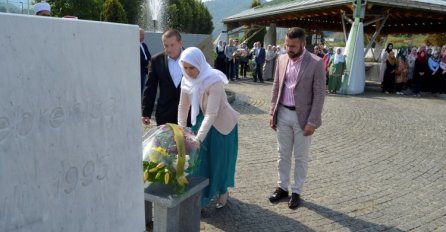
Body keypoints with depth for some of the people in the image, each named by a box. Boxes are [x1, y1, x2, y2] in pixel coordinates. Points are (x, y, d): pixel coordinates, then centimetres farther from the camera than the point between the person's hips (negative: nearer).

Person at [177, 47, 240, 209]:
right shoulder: (186, 80, -10)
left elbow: (211, 113, -32)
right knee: (199, 160, 8)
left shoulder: (214, 80, -29)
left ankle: (222, 192, 34)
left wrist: (198, 138, -34)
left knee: (220, 160, 9)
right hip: (200, 122, 5)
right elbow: (183, 106, 1)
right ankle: (200, 195, 25)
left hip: (221, 124, -5)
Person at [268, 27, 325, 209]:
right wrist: (272, 112, 6)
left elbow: (319, 95, -12)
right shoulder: (281, 59, 3)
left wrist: (312, 121, -15)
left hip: (302, 116, -4)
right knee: (283, 155, 14)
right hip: (283, 114, 4)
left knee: (300, 157, 9)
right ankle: (282, 187, 30)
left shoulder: (316, 63, -12)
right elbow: (276, 88, 9)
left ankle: (296, 192, 24)